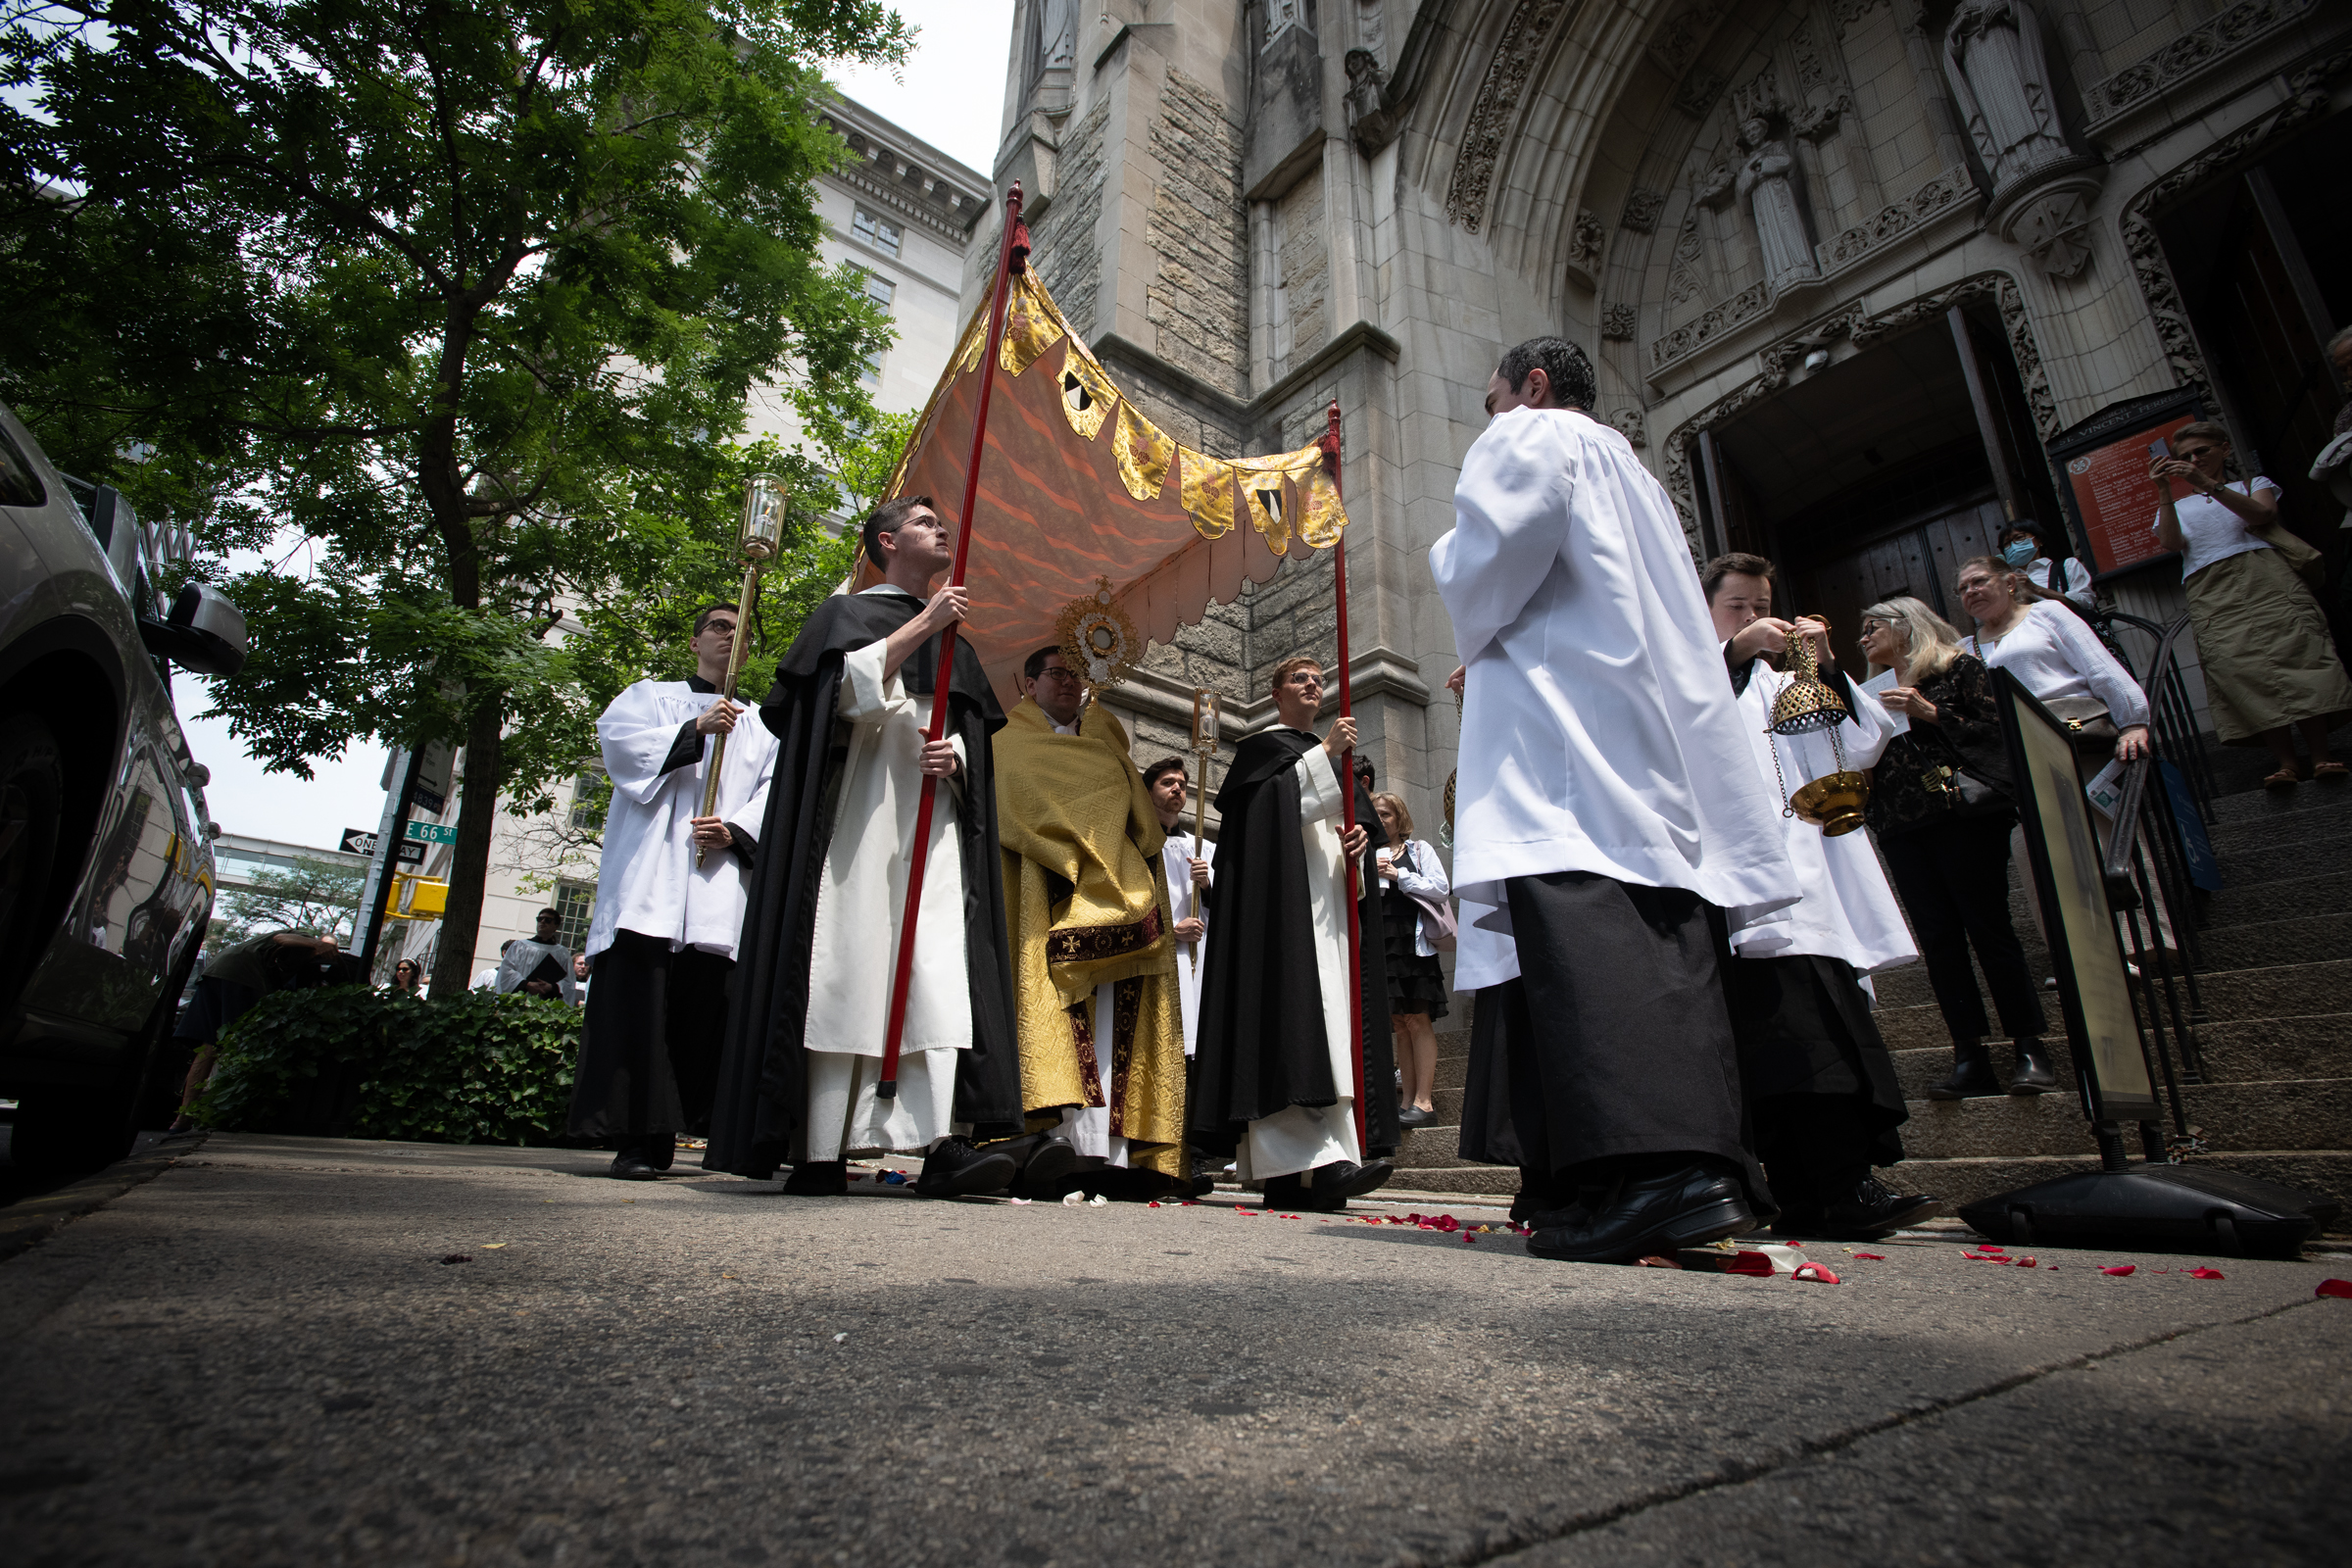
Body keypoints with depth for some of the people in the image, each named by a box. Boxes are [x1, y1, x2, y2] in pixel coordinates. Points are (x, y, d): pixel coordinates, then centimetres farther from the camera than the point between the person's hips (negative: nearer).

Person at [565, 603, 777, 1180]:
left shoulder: (760, 725, 24)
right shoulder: (650, 696, 21)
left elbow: (775, 791, 10)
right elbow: (617, 739, 1)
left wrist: (737, 830, -8)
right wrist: (693, 731, -11)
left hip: (722, 880, 1)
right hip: (650, 877, -1)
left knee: (705, 1002, -5)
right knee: (639, 997, -10)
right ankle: (641, 1137, -9)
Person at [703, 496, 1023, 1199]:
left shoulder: (955, 644, 26)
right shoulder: (846, 612, 13)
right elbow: (850, 686, -8)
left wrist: (953, 756, -3)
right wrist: (922, 623, -9)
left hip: (932, 823, 4)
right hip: (856, 817, -4)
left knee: (942, 972, -12)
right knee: (844, 971, -9)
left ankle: (942, 1144, -19)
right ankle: (819, 1149, -3)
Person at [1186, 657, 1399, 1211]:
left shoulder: (1334, 758, 28)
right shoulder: (1261, 745, 10)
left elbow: (1362, 812, 19)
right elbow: (1271, 799, -8)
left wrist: (1361, 834, -3)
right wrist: (1323, 753, -9)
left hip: (1332, 894, 6)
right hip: (1282, 893, -6)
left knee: (1336, 1012, -5)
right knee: (1295, 1007, -20)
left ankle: (1289, 1172, -5)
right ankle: (1319, 1162, -29)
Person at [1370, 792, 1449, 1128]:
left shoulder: (1419, 849, 8)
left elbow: (1441, 888, -4)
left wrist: (1398, 875, -6)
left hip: (1412, 942, -4)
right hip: (1382, 945, 4)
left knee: (1418, 1021, -7)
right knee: (1398, 1024, 6)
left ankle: (1424, 1100, -6)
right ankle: (1408, 1099, 10)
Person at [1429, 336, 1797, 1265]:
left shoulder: (1530, 437, 9)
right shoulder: (1630, 473, 34)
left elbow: (1492, 552, -11)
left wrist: (1476, 640, 10)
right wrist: (1496, 665, 28)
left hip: (1564, 725, -9)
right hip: (1659, 742, 9)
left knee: (1585, 937, -19)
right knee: (1662, 940, 1)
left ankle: (1651, 1171, -29)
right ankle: (1707, 1169, 0)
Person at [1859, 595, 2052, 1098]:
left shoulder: (1960, 669, 9)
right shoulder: (1880, 694, 23)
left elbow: (1997, 730, -3)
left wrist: (1930, 713, -9)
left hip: (1963, 815, -5)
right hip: (1901, 829, 5)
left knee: (1988, 928, -8)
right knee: (1939, 940, -1)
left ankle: (2029, 1050, -1)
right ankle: (1970, 1057, 0)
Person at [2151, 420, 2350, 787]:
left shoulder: (2252, 484, 26)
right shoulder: (2176, 506, 28)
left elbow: (2261, 514, 1)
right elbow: (2171, 542, 5)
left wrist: (2208, 485, -8)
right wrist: (2164, 492, -2)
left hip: (2262, 574, 0)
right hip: (2209, 592, 0)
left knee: (2293, 652, -18)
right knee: (2240, 664, -18)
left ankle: (2320, 756, -20)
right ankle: (2286, 763, -23)